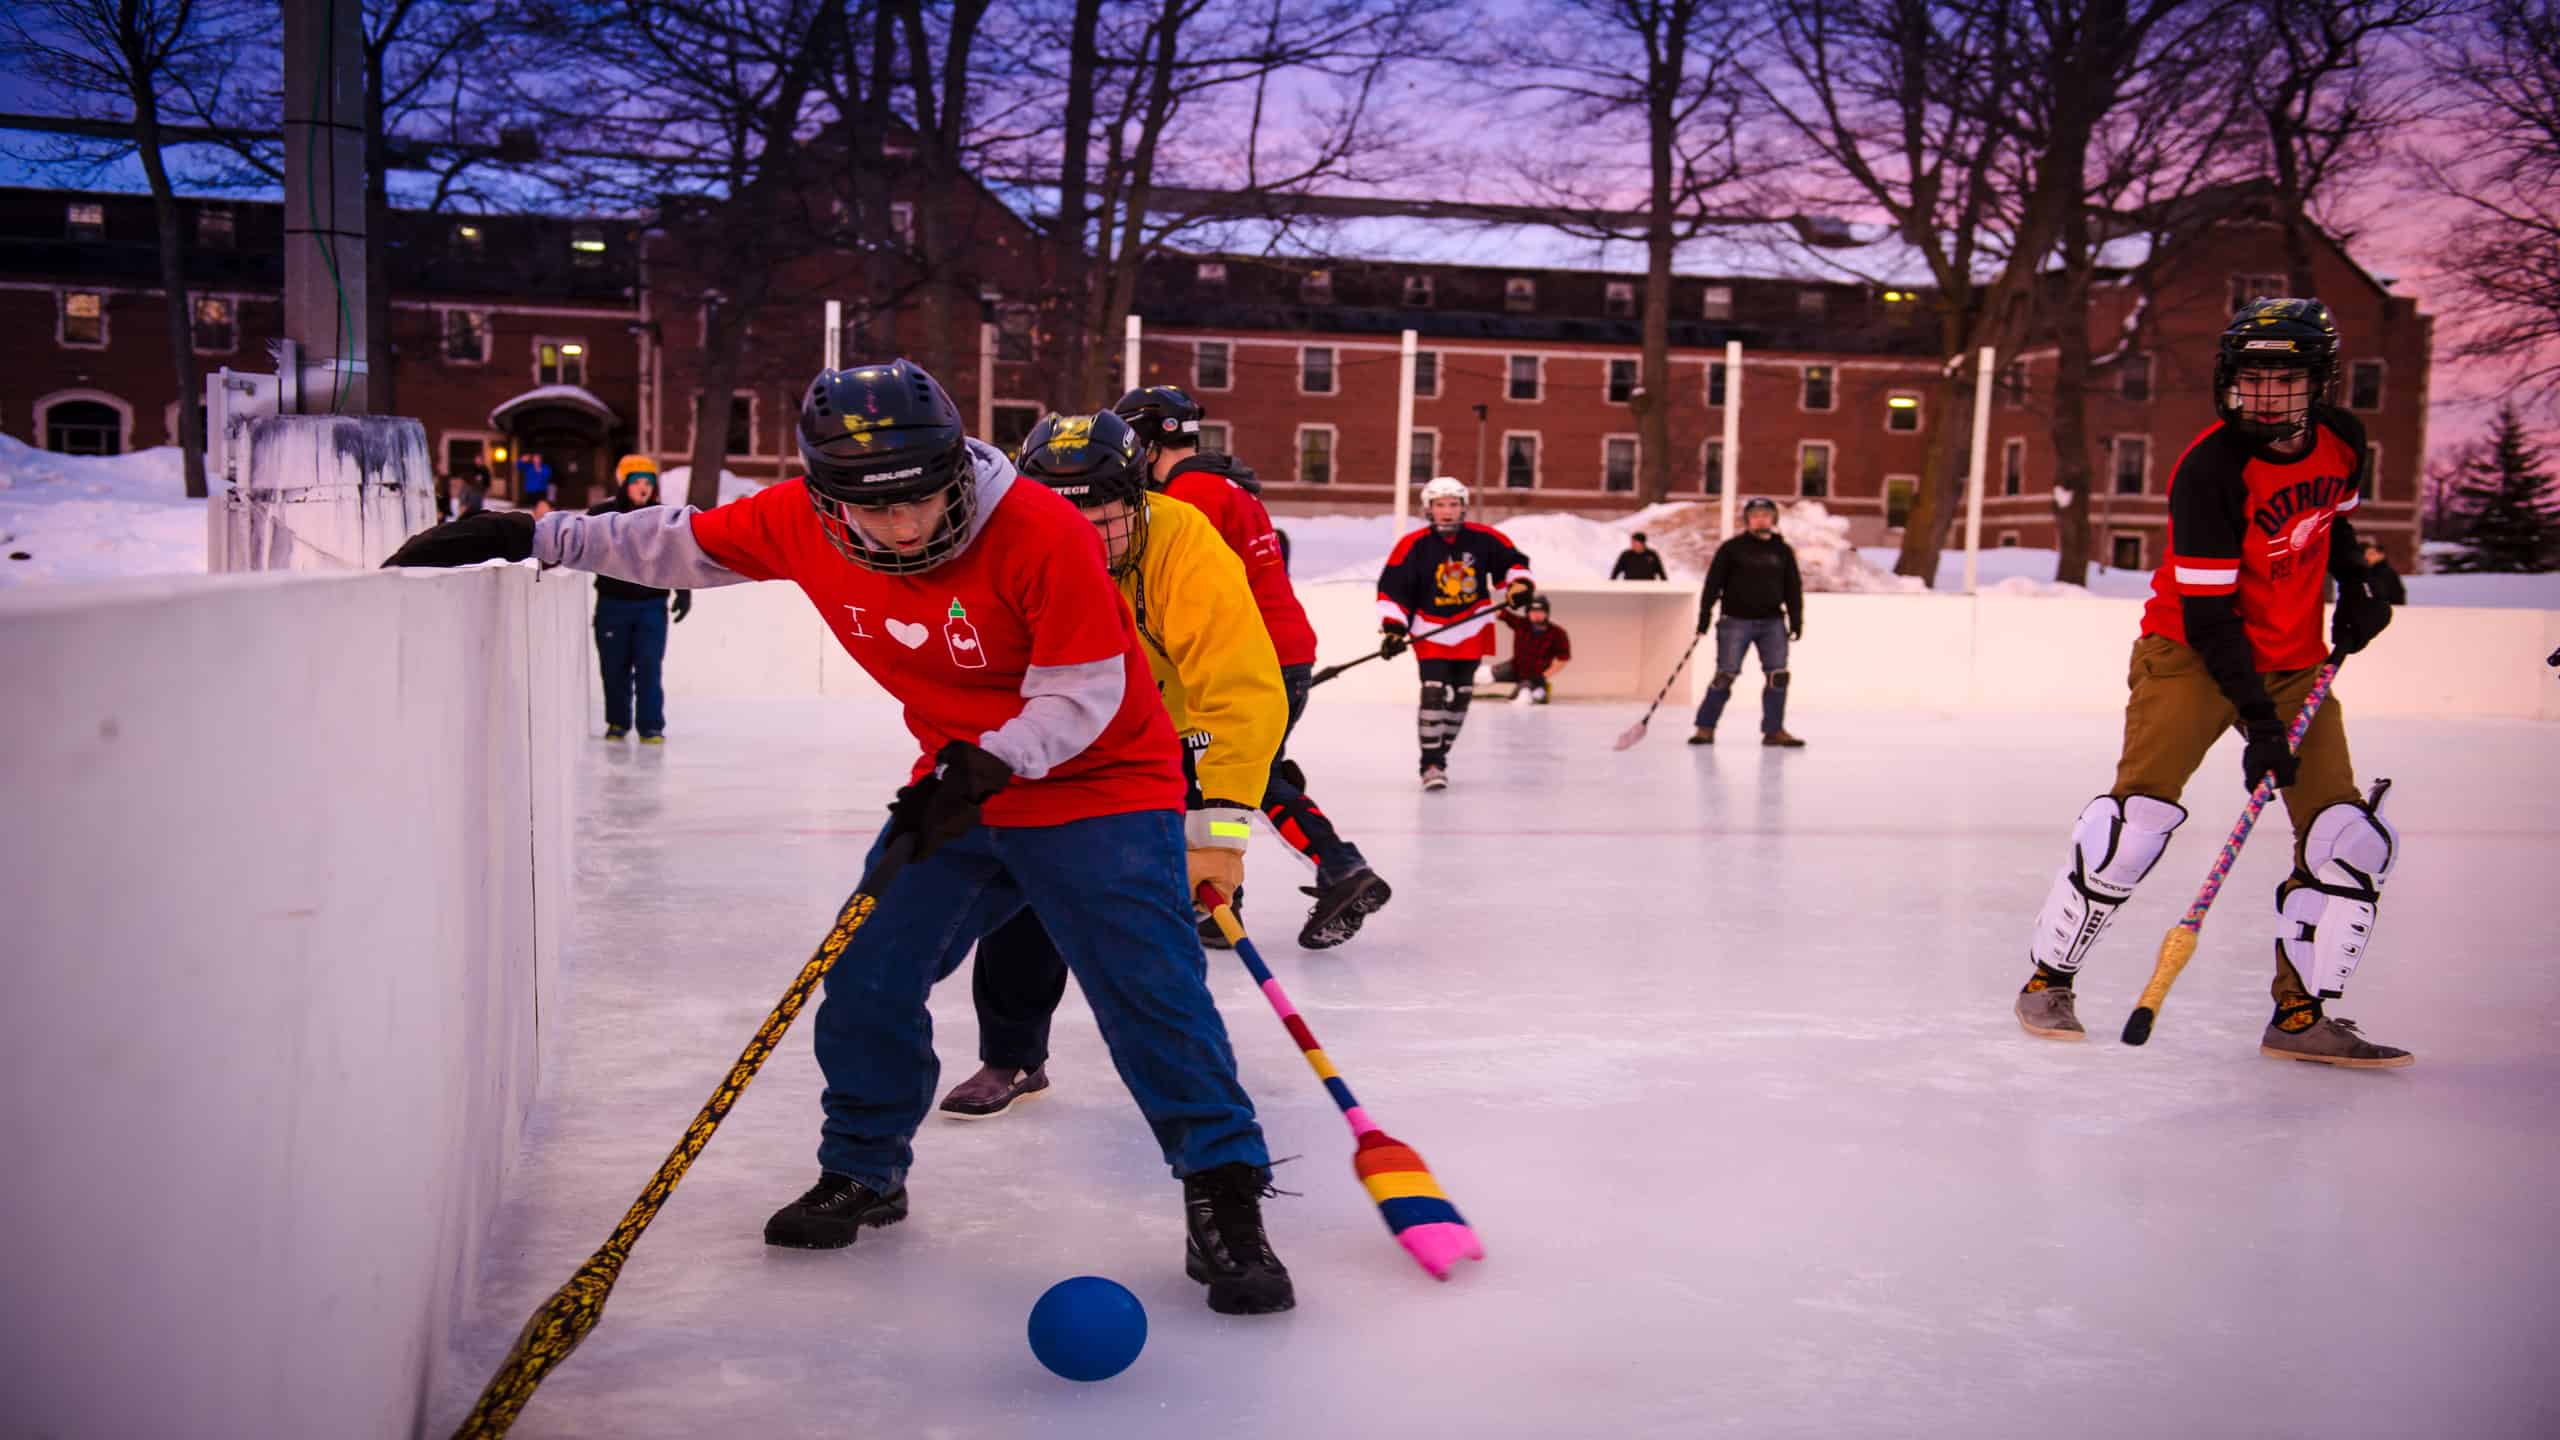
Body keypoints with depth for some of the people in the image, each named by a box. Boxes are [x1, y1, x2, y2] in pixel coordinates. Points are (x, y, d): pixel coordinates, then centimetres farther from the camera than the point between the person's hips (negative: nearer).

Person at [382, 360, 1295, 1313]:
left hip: (1099, 783, -5)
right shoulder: (801, 525, -11)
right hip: (957, 784, 6)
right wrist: (528, 538, 2)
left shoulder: (1043, 536, -27)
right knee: (869, 976, 5)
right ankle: (864, 1171, 27)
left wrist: (984, 767, -33)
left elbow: (1081, 697, -21)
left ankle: (1224, 1200, -3)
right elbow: (680, 546, 4)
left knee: (1151, 991, -14)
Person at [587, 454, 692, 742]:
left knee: (649, 667, -5)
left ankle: (651, 726, 1)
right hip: (612, 604, 0)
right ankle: (617, 722, 23)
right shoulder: (601, 514, -2)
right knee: (615, 667, 8)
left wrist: (684, 593, 9)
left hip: (651, 606, 0)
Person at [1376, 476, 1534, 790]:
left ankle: (1440, 753, 28)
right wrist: (1393, 629, -18)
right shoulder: (1413, 545, -12)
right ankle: (1431, 764, -11)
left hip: (1472, 632, 3)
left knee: (1460, 697, 11)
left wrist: (1520, 585, -12)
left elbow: (1512, 562, 6)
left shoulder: (1483, 538, -7)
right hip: (1431, 632, -3)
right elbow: (1392, 589, -10)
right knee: (1433, 693, -16)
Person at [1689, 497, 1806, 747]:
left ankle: (1774, 730, 5)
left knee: (1777, 676, -4)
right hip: (1736, 621, -3)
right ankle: (1705, 727, 4)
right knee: (1725, 675, -7)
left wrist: (1796, 622, 4)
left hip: (1772, 623, 3)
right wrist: (1704, 619, -8)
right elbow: (1713, 584, -2)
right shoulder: (1731, 548, -1)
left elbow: (1793, 588, 12)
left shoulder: (1782, 551, 9)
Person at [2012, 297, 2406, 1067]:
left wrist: (2359, 588, 5)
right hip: (2194, 650, -6)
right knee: (2140, 812, -19)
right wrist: (2257, 718, -27)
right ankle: (2048, 975, -3)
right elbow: (2207, 613, -22)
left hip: (2294, 659, 6)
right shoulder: (2209, 468, -21)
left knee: (2350, 836, -2)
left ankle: (2301, 1016, 9)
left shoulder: (2341, 440, -2)